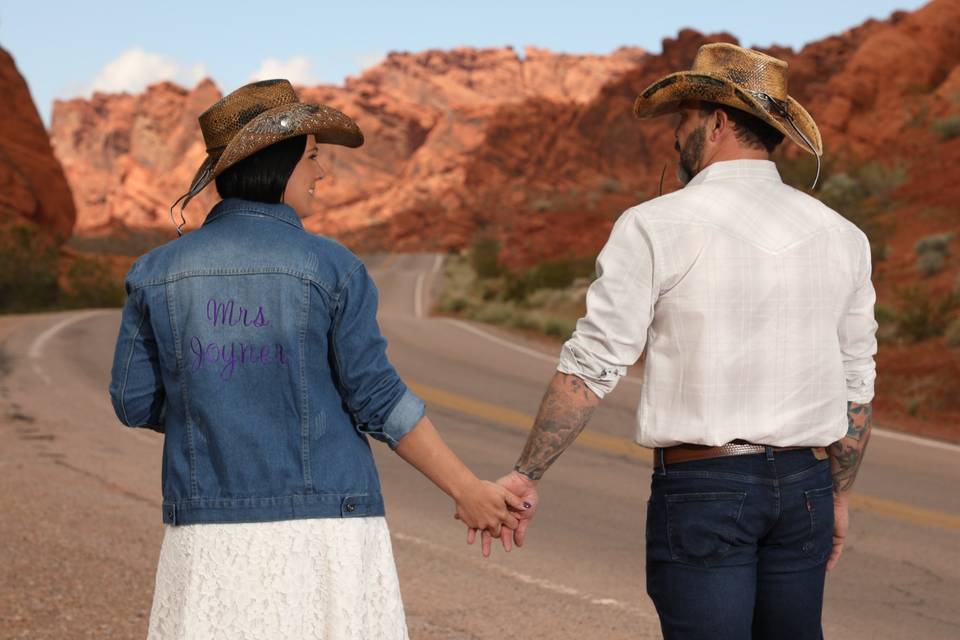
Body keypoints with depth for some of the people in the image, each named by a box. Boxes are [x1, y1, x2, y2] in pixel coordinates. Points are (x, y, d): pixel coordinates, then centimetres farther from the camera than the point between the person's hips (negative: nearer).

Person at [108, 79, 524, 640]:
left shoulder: (157, 273, 4)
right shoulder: (330, 267, -6)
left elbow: (135, 404, 7)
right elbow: (378, 399, -6)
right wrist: (466, 489, 2)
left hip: (209, 533, 3)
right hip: (324, 527, -3)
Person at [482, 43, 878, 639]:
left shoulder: (657, 226, -8)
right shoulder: (842, 235, 7)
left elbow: (591, 368, -9)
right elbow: (856, 385, 11)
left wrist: (526, 475, -1)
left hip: (700, 484, -5)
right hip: (805, 486, 5)